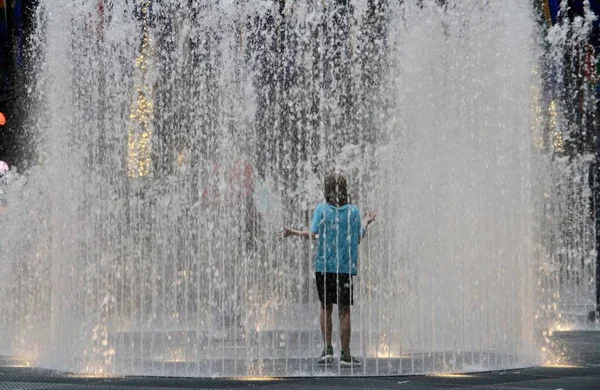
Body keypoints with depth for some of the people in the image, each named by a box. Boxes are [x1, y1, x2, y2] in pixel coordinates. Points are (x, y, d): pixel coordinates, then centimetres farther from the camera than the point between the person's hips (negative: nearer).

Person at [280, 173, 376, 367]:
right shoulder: (353, 211, 2)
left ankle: (327, 349, 8)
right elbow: (358, 239, 8)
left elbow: (313, 234, -13)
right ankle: (345, 354, 3)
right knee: (344, 310, 3)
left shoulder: (321, 209, -3)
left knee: (326, 308, 12)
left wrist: (293, 232, 2)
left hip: (324, 265, 0)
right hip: (347, 266, 0)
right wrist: (367, 223, 25)